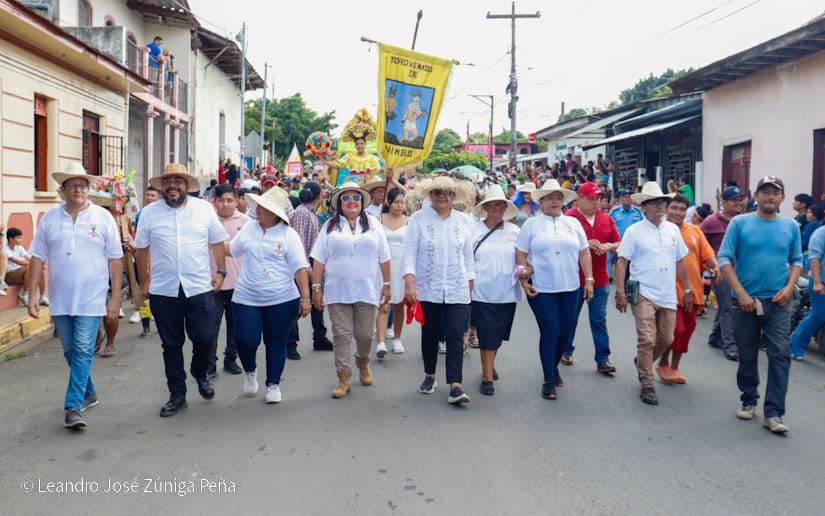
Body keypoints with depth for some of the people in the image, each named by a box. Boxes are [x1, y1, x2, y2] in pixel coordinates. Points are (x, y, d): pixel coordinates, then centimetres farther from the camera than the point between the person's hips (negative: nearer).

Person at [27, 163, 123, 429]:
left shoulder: (103, 218, -3)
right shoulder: (49, 218, 4)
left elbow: (115, 259, -2)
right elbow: (38, 258, 6)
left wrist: (116, 297, -5)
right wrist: (32, 295, 2)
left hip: (91, 299, -3)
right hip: (59, 299, 4)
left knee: (83, 352, -7)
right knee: (71, 352, 14)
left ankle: (73, 407, -3)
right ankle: (89, 393, 32)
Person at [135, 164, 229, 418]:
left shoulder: (204, 209, 3)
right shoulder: (149, 213, 3)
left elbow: (217, 242, 9)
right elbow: (142, 249, 9)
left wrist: (221, 271, 2)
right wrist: (144, 282, 10)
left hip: (199, 289, 0)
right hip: (163, 291, 1)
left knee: (205, 338, 0)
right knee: (171, 345, 9)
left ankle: (200, 373, 32)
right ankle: (177, 395, 22)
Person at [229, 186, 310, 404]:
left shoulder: (289, 235, -7)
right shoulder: (249, 228, 5)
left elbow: (300, 268, -9)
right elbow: (231, 249, 21)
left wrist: (305, 297, -14)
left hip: (281, 300, -2)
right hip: (247, 298, 3)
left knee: (276, 343, 8)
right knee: (245, 339, -3)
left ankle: (273, 385, 25)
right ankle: (250, 371, 29)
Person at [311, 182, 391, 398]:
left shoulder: (373, 224, 8)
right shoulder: (330, 226, 6)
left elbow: (384, 258, 8)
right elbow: (319, 259, 4)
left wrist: (387, 284, 5)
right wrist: (316, 287, -2)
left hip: (367, 290, 1)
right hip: (338, 291, 0)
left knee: (365, 334, 7)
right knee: (341, 335, 1)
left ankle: (362, 362, 36)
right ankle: (344, 377, 11)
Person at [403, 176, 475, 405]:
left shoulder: (462, 220, 6)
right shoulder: (418, 219, -2)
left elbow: (468, 254, 11)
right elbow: (410, 251, -6)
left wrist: (471, 283, 10)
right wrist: (409, 282, -15)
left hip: (457, 290, 1)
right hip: (427, 289, -1)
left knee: (455, 335, -6)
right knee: (430, 333, 11)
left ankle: (455, 385, -7)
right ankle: (430, 376, 30)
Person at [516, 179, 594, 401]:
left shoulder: (573, 223, 10)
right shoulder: (531, 224, 2)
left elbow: (584, 253, 11)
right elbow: (521, 254, 2)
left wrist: (589, 280, 6)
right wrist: (523, 279, -7)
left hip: (569, 288, 3)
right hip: (541, 289, -3)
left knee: (565, 332, 8)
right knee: (549, 332, -4)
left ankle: (553, 366, 34)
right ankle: (549, 380, 8)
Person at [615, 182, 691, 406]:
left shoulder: (673, 229, 9)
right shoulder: (634, 231, -4)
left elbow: (680, 261, 15)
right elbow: (621, 262, -6)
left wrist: (687, 290, 14)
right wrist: (620, 292, -13)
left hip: (667, 295, 5)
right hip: (643, 294, -5)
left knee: (666, 339, 12)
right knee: (647, 340, -8)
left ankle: (642, 362, 38)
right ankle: (647, 386, 3)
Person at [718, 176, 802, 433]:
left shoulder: (791, 226, 5)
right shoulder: (740, 223, -2)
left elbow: (796, 261, 11)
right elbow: (724, 259, -5)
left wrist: (789, 288, -6)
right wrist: (741, 293, -12)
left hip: (778, 302, 1)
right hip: (746, 300, -1)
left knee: (780, 355, -6)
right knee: (747, 356, 11)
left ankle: (773, 413, 0)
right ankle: (749, 401, 29)